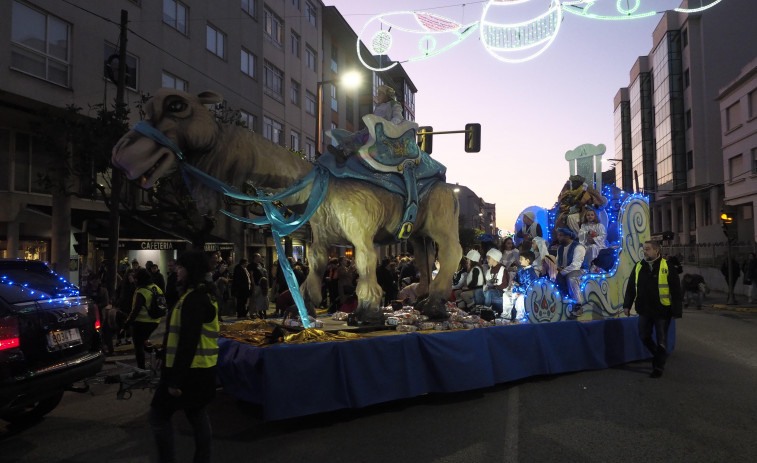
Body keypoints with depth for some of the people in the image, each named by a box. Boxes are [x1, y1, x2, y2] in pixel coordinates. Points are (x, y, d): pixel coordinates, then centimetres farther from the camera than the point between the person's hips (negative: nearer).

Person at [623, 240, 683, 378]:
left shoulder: (667, 266, -7)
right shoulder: (639, 267, 5)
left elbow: (675, 290, -6)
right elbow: (631, 288, 11)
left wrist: (677, 310, -8)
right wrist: (627, 305, 6)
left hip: (662, 311, -4)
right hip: (644, 310, 4)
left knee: (661, 340, 6)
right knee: (644, 337, 10)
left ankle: (658, 367, 21)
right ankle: (658, 356, 35)